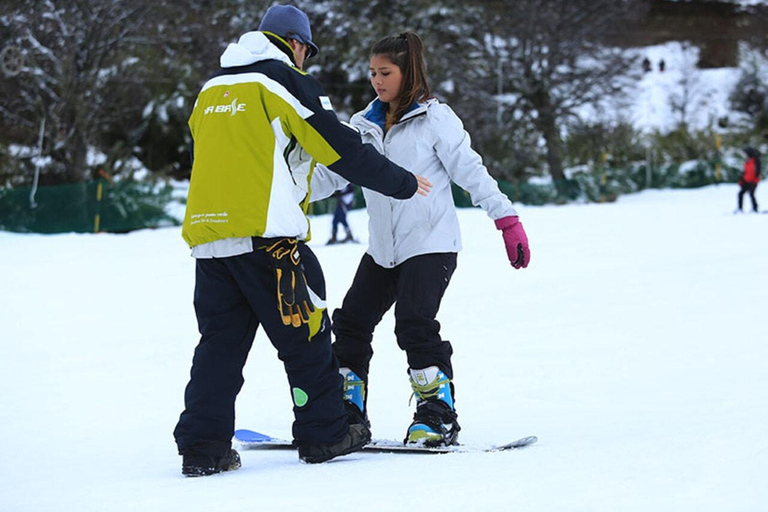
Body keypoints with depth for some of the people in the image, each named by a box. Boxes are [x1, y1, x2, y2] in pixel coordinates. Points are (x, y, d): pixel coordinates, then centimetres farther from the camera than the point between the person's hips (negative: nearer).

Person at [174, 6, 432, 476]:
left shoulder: (212, 91, 20)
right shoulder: (286, 83, -2)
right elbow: (342, 149, -4)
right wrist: (403, 183, 7)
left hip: (207, 237, 7)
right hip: (266, 236, -6)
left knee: (219, 343, 9)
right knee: (304, 336, 5)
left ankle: (203, 446, 2)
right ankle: (323, 434, 11)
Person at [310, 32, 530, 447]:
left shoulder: (435, 119, -7)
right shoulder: (364, 126, 10)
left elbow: (471, 171, -8)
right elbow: (329, 174, 10)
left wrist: (508, 221, -12)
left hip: (431, 244, -7)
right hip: (382, 249, 7)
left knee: (414, 323, -20)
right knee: (351, 323, 5)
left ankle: (439, 416, -12)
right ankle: (348, 413, 17)